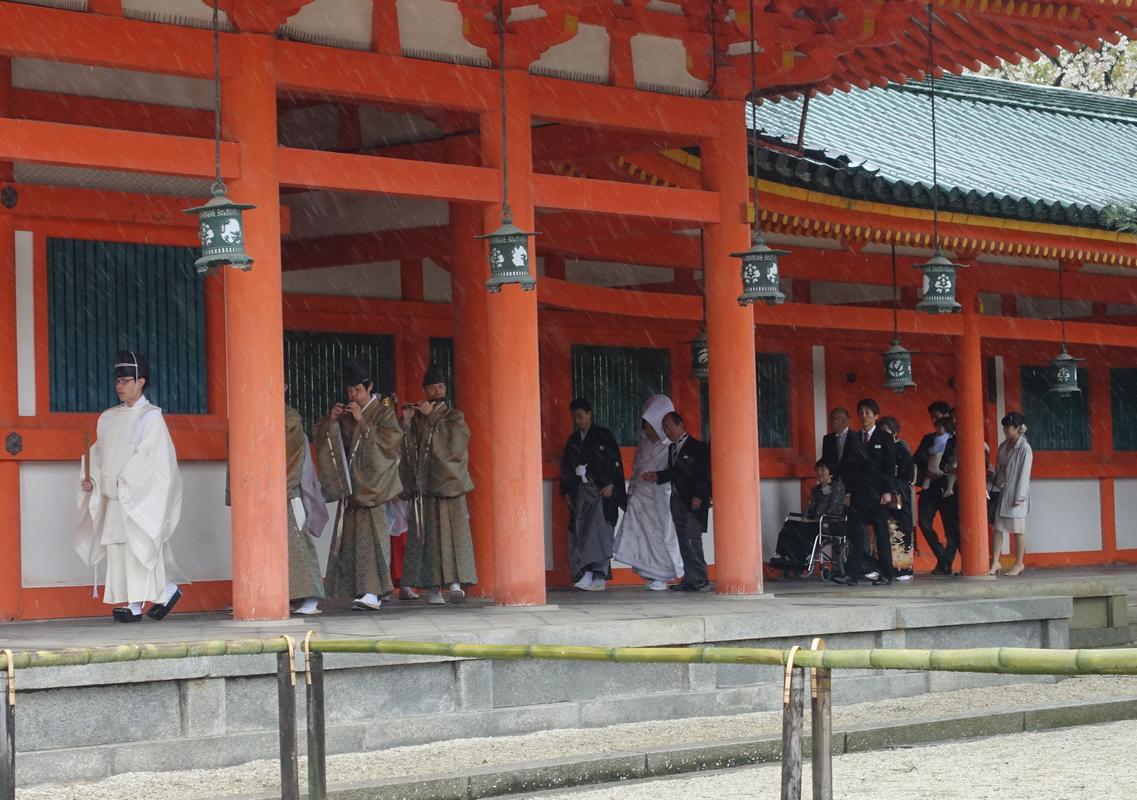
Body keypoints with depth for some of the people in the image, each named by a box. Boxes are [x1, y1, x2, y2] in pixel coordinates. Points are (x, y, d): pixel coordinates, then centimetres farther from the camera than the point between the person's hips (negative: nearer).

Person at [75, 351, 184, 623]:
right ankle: (133, 606, 5)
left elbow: (152, 456, -14)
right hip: (114, 498, 7)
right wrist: (90, 478, 0)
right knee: (117, 550, 3)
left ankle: (167, 591, 6)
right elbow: (98, 454, 17)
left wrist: (126, 480, -20)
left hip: (140, 497, -7)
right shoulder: (109, 417, 14)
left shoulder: (150, 416, -6)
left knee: (137, 547, -10)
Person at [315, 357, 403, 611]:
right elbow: (322, 437, 13)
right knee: (351, 535, 2)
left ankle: (372, 592, -19)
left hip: (372, 483, -6)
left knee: (371, 534, -14)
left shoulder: (383, 410, -1)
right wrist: (331, 420, -6)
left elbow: (392, 437, -15)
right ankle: (374, 590, 8)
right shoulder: (345, 412, 14)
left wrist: (363, 422, -18)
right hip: (350, 485, 6)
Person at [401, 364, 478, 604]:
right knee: (429, 536, -4)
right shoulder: (417, 418, 14)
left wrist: (431, 416, -9)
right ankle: (434, 588, -3)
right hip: (424, 485, 1)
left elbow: (452, 442, -10)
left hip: (449, 483, -1)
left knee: (454, 531, -13)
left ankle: (456, 582, -18)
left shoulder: (454, 417, 10)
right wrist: (406, 422, -5)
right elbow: (406, 449, 8)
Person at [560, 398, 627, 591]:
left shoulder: (603, 435, 2)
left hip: (601, 490, -6)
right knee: (578, 532, -3)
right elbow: (566, 467, 18)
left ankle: (597, 575, -23)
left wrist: (610, 485, -12)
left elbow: (615, 461, -3)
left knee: (597, 529, -17)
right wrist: (566, 492, 10)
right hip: (580, 492, 6)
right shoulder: (572, 440, 17)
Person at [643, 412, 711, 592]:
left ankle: (698, 579, -10)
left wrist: (698, 497, -15)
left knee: (691, 539, -13)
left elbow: (705, 474, -9)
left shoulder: (697, 447, -6)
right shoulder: (672, 448, 17)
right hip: (677, 501, 8)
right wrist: (657, 476, 3)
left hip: (693, 502, -8)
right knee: (683, 541, 6)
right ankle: (690, 579, 8)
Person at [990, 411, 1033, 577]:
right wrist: (996, 487, 6)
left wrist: (1019, 497, -15)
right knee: (998, 528, 1)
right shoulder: (1003, 446, 11)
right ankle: (995, 562, 2)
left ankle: (1019, 564, 9)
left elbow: (1024, 473, -12)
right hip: (1002, 493, 7)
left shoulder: (1024, 448, -9)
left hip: (1016, 495, -7)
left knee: (1018, 529, 1)